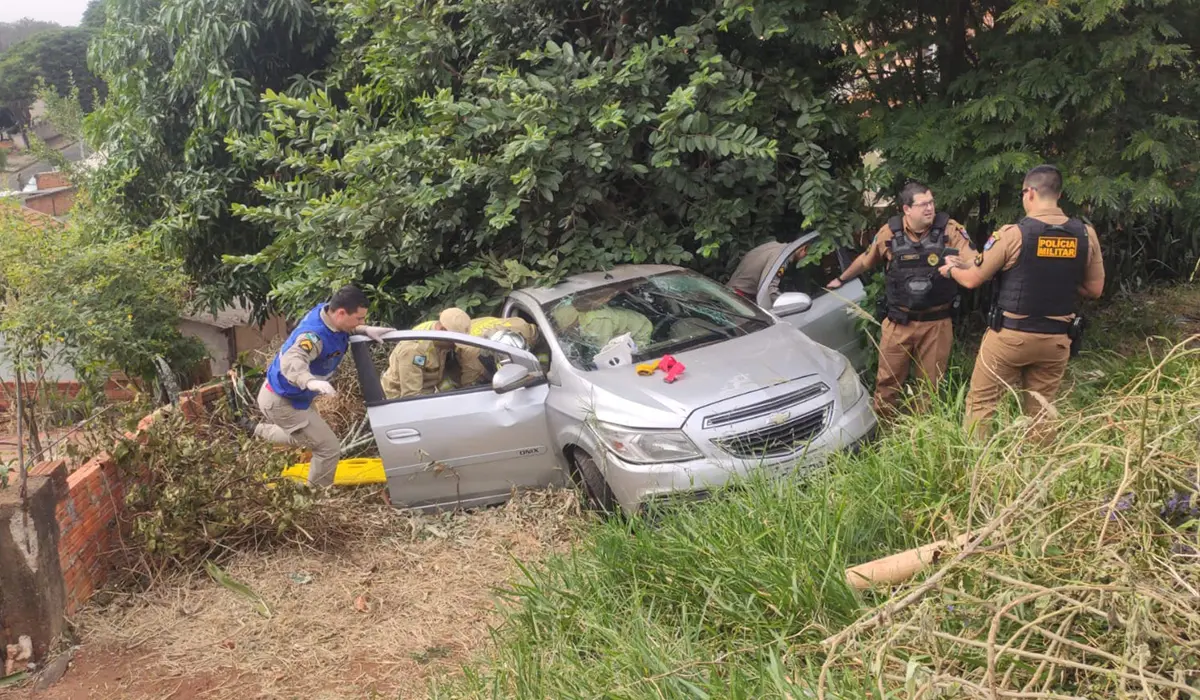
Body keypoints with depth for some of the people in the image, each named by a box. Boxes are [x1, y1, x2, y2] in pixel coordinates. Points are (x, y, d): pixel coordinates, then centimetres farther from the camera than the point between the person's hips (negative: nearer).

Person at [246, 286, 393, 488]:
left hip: (287, 395, 10)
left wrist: (365, 330, -7)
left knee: (304, 438, 34)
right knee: (329, 449, -7)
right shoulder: (314, 336, -36)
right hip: (282, 401, -10)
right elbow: (291, 360, -54)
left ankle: (256, 430, 49)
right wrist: (311, 382, -74)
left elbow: (346, 329, 13)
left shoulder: (325, 312, -9)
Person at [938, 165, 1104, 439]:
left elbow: (972, 280, -4)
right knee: (1040, 412, 12)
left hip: (1010, 335, -4)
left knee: (981, 403, 6)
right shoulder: (1085, 235, -1)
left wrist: (951, 269, 17)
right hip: (1056, 340, 4)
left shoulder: (1013, 234, -13)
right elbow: (1094, 290, 7)